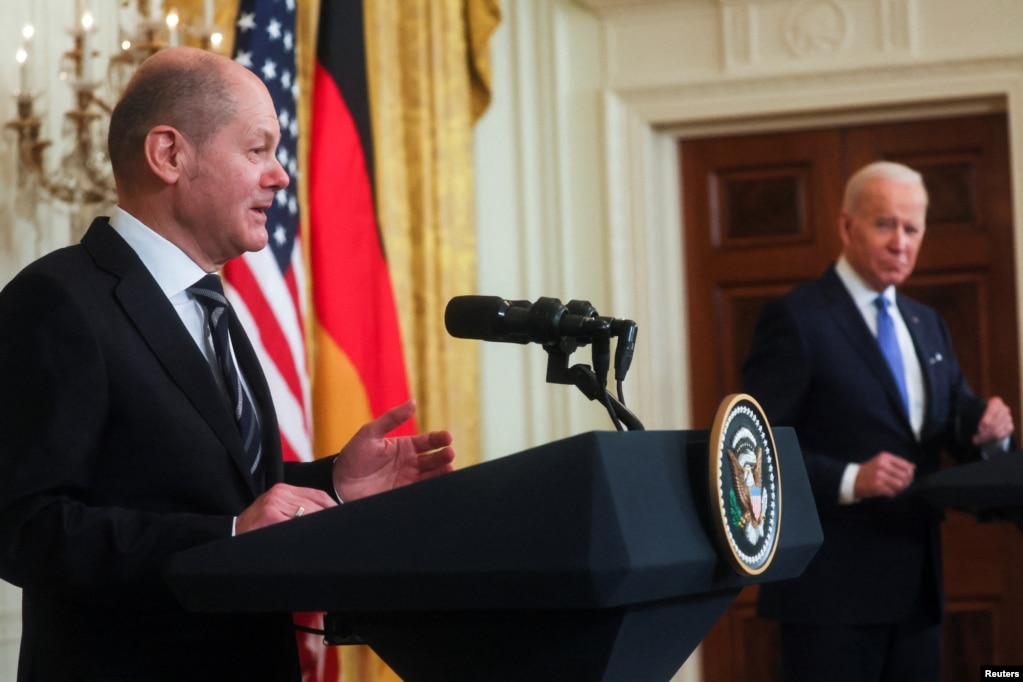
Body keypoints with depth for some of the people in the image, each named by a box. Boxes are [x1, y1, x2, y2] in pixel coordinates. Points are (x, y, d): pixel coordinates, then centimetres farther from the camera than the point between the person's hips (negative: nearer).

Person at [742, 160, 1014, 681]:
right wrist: (848, 480, -25)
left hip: (916, 582, 7)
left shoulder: (926, 325, 16)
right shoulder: (796, 319, -7)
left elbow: (957, 420, 17)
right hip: (832, 587, -7)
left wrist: (988, 427, -6)